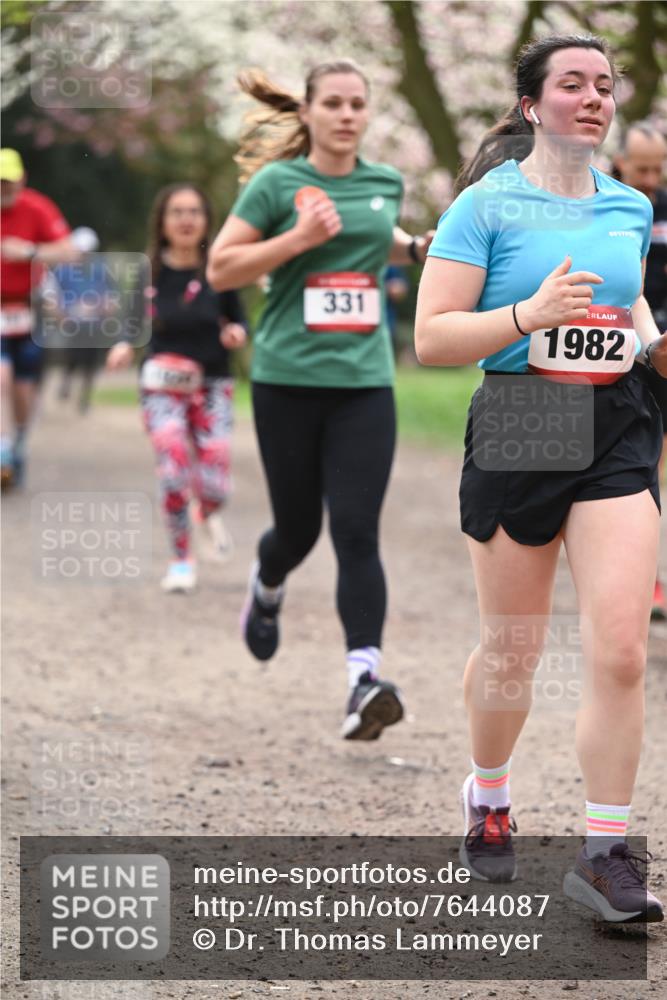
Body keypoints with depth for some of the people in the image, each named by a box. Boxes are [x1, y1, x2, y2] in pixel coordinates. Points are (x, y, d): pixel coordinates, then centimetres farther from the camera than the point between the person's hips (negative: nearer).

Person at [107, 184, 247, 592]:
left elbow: (238, 318, 6)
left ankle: (208, 513, 33)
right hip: (163, 386, 0)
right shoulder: (148, 272, -2)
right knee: (174, 465, -21)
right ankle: (182, 559, 1)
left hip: (212, 386, 0)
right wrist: (124, 346, -11)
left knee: (213, 487, -8)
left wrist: (237, 332, -16)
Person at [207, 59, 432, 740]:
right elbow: (220, 268, -6)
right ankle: (266, 587, 47)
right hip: (288, 380, -2)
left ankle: (365, 680, -18)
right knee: (298, 527, 11)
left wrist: (417, 248, 13)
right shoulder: (277, 183, -4)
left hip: (364, 382, 2)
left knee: (357, 532, -11)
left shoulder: (385, 182, 9)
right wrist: (299, 239, -16)